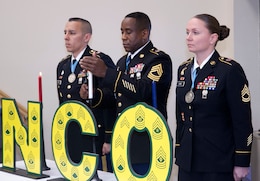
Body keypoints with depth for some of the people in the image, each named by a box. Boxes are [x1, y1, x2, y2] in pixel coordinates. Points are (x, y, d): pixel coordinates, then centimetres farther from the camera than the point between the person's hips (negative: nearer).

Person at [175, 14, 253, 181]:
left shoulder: (230, 70, -11)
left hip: (219, 163, -5)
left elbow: (242, 121, -11)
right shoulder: (184, 70, 9)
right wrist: (178, 152, 13)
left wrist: (241, 163, -12)